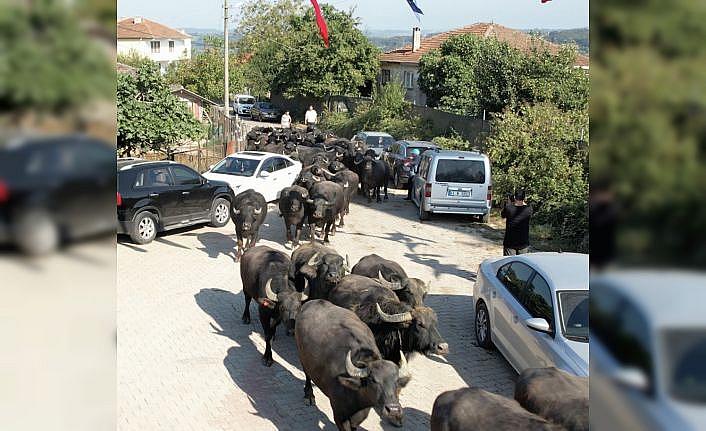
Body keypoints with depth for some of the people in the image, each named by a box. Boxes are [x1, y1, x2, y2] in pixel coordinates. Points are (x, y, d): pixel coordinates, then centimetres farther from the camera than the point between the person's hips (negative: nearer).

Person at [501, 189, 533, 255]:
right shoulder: (528, 209, -10)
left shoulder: (508, 208, -15)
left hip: (509, 242, -2)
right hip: (523, 243, 2)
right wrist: (523, 203, 15)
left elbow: (502, 215, 6)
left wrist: (508, 203, 10)